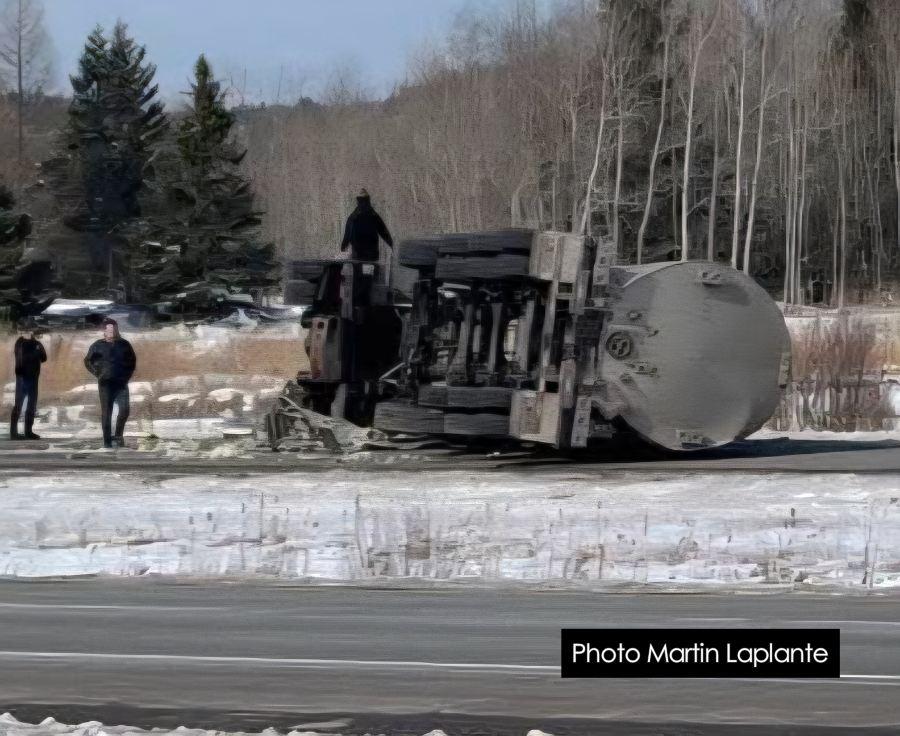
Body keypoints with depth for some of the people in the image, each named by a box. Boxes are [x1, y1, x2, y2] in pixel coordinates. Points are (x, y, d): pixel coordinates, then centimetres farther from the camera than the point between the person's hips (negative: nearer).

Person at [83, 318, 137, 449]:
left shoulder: (124, 344, 8)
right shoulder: (98, 346, 2)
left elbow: (132, 360, 21)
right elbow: (88, 361, 12)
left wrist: (127, 374, 11)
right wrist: (98, 373, 2)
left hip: (121, 383, 2)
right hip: (106, 384, -2)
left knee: (124, 409, -10)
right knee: (106, 412, -2)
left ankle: (118, 435, 9)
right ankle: (107, 441, 1)